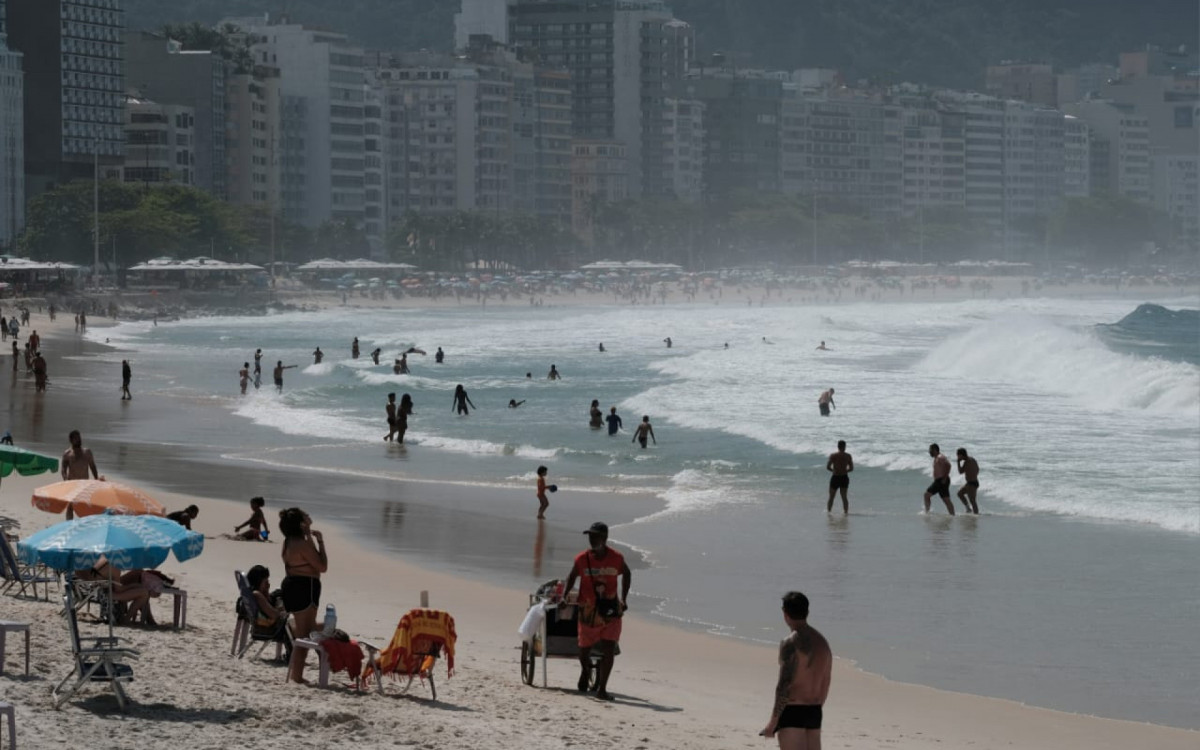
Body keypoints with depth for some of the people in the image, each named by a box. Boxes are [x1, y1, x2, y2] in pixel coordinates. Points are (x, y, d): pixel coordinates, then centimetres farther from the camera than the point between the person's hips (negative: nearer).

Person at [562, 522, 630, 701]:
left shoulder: (616, 559, -5)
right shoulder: (582, 559, -6)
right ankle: (585, 670, 48)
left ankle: (601, 689, -9)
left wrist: (623, 599, 11)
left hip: (610, 611, -1)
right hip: (588, 611, 1)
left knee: (609, 650, -12)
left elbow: (626, 574, 14)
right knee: (585, 648, 14)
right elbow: (571, 577, 10)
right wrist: (564, 596, -1)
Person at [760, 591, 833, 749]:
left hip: (792, 712, -8)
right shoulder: (822, 642, 11)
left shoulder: (790, 643, -14)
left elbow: (784, 684, -18)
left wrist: (773, 721, -14)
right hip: (814, 712, 8)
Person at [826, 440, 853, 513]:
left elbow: (828, 467, -10)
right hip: (844, 478, 2)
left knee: (831, 497, 9)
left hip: (835, 478, -2)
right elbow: (851, 468, 2)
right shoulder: (848, 456, -2)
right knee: (844, 497, 12)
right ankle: (845, 511, 10)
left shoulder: (833, 456, -9)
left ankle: (828, 511, 9)